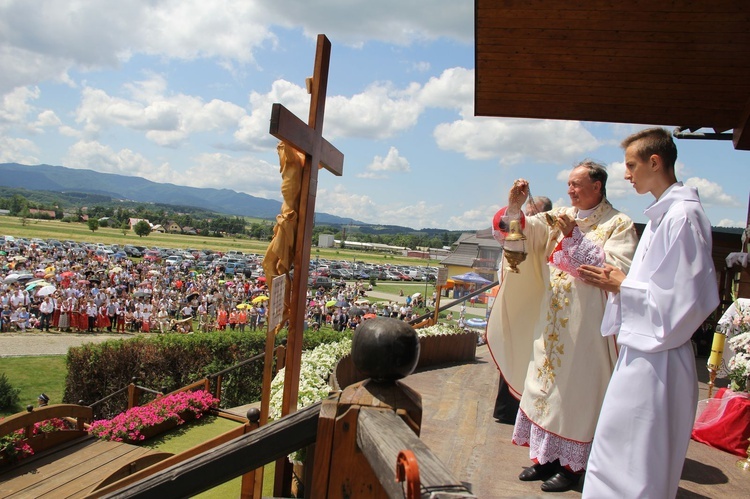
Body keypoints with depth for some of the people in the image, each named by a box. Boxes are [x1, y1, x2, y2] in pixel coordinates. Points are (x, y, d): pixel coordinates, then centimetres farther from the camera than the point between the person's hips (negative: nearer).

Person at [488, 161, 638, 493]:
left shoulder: (619, 224, -5)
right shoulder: (561, 217, 11)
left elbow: (617, 269, -17)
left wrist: (576, 236, -19)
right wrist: (515, 205, -14)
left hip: (586, 324, -6)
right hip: (552, 321, 6)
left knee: (577, 390, 2)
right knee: (546, 384, 11)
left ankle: (572, 464, 16)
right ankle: (547, 456, 24)